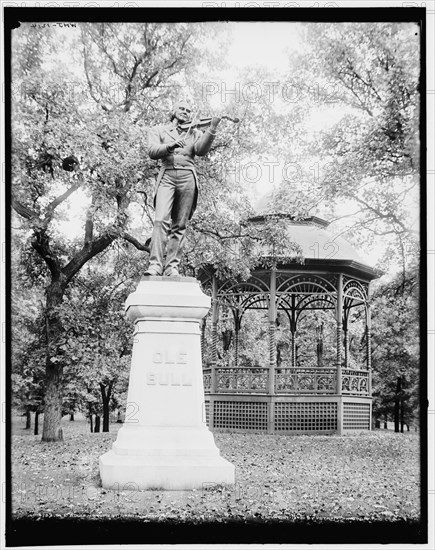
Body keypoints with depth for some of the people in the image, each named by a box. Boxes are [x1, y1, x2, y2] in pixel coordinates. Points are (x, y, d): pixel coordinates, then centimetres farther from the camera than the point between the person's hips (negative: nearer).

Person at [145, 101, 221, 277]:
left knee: (179, 225, -3)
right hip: (167, 176, -2)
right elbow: (153, 151, 3)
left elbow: (201, 150, 1)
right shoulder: (158, 130, 19)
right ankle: (155, 265, -24)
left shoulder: (195, 133, 22)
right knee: (161, 220, -18)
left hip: (188, 177, 2)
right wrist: (170, 146, -16)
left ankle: (172, 266, -3)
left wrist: (212, 129, -11)